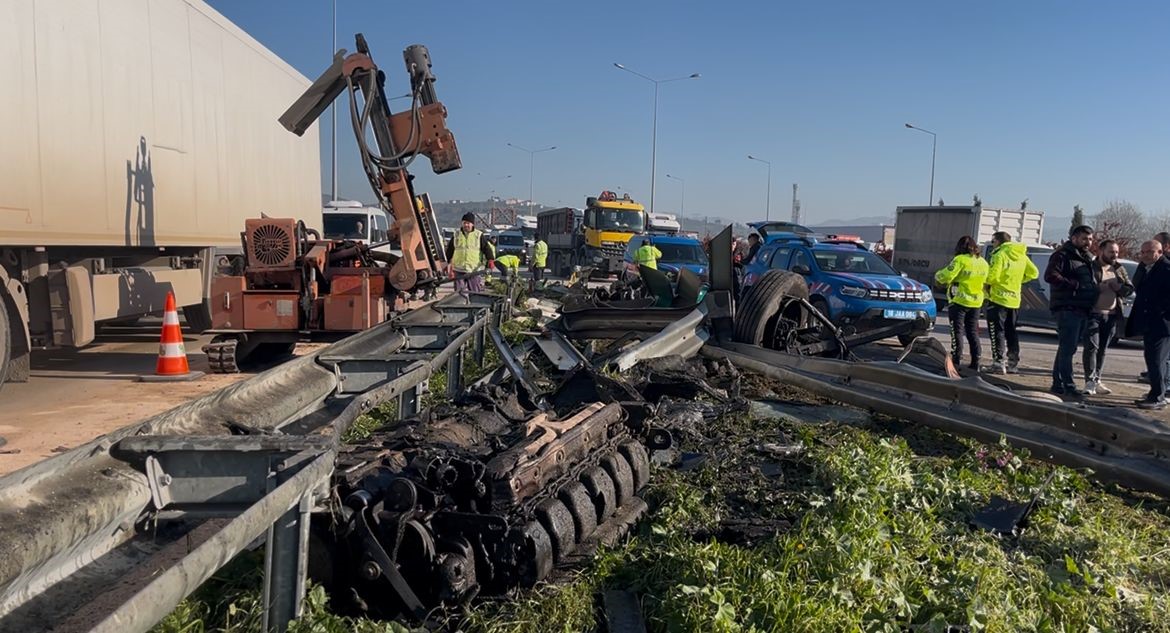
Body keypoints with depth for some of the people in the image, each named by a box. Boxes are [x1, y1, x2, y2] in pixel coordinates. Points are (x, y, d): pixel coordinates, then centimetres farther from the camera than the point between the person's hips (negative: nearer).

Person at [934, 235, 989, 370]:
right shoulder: (983, 262, 8)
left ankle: (956, 360, -2)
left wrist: (937, 275, 1)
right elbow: (986, 281, 13)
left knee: (957, 331, 0)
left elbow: (946, 276, -19)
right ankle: (975, 362, 12)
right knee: (972, 332, 12)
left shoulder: (960, 260, -14)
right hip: (976, 302, 6)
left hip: (959, 301, -6)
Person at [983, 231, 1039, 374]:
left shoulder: (1000, 255, -12)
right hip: (1014, 299, 8)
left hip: (998, 298, -7)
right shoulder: (1021, 256, 12)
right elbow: (1033, 273, 14)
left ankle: (998, 363, -9)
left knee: (997, 331, -5)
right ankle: (1013, 363, 17)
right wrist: (1018, 280, 16)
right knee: (1011, 332, 14)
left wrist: (987, 283, -1)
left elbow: (992, 276, -20)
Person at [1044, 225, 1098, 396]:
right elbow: (1050, 276, -19)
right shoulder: (1062, 255, -6)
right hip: (1067, 309, -9)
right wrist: (1075, 285, -19)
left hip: (1083, 309, 9)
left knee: (1068, 348, 12)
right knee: (1067, 348, -10)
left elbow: (1090, 281, 32)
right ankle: (1068, 385, -10)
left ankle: (1058, 383, 18)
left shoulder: (1088, 258, 22)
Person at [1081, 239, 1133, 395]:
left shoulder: (1119, 269, 14)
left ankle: (1096, 381, 17)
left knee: (1102, 349, 10)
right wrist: (1102, 286, -20)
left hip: (1111, 315, 5)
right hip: (1093, 313, -5)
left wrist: (1118, 287, -8)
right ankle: (1090, 382, -10)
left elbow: (1129, 288, 11)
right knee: (1092, 346, -11)